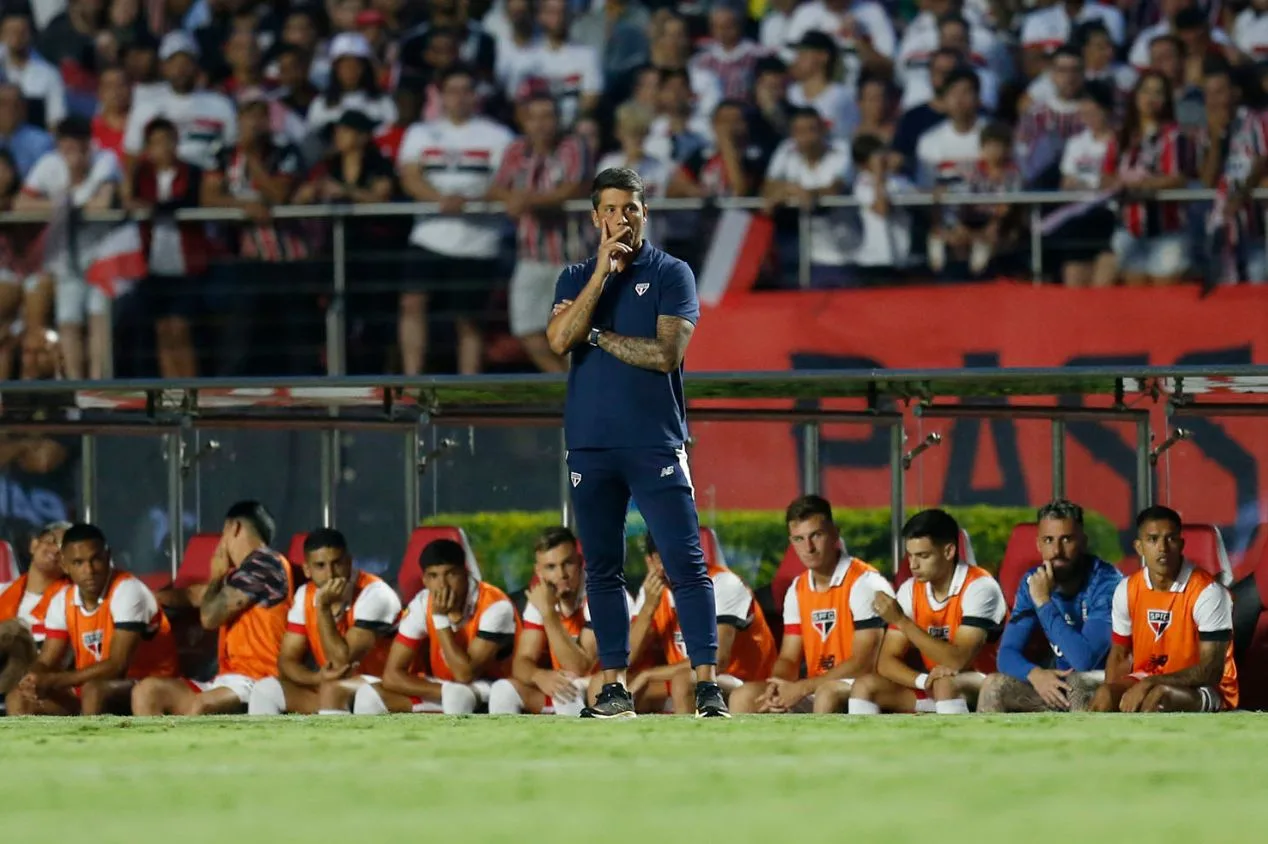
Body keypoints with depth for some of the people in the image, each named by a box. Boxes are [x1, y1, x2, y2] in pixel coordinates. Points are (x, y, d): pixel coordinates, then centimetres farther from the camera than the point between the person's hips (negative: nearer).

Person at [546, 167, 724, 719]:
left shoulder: (672, 275, 3)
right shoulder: (575, 279, 13)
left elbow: (665, 353, -9)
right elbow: (560, 340, -7)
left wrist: (597, 336, -3)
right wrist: (602, 271, -9)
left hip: (656, 444, -3)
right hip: (591, 445, 3)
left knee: (686, 565, -10)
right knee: (602, 570, 6)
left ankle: (708, 684, -12)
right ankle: (614, 687, 11)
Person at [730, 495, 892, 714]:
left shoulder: (865, 583, -11)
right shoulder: (798, 590, 12)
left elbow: (863, 664, -17)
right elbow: (788, 658, 13)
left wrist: (802, 688, -21)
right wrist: (778, 686, -13)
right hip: (812, 694, 7)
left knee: (827, 694, -38)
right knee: (745, 697, -12)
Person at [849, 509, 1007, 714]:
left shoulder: (979, 588, -18)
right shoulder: (910, 590, 1)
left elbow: (959, 661, -26)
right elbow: (886, 662, -1)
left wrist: (902, 620, -26)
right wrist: (923, 680, -24)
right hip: (933, 688, 7)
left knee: (945, 683, -38)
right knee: (865, 687, -12)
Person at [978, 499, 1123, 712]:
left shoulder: (1105, 582, -19)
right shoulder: (1033, 582, 0)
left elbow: (1085, 660, -29)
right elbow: (1007, 654, -2)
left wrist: (1044, 602, -26)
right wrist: (1035, 674, -25)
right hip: (1057, 686, 6)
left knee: (1076, 683, -37)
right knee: (994, 686, -17)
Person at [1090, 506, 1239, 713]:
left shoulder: (1208, 593, -19)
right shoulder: (1127, 590, -1)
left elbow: (1211, 672, -21)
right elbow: (1119, 655, 9)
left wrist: (1150, 684, -30)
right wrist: (1111, 695, -12)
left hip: (1205, 690, -5)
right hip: (1147, 682, 5)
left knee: (1159, 696, -37)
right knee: (1103, 697, -26)